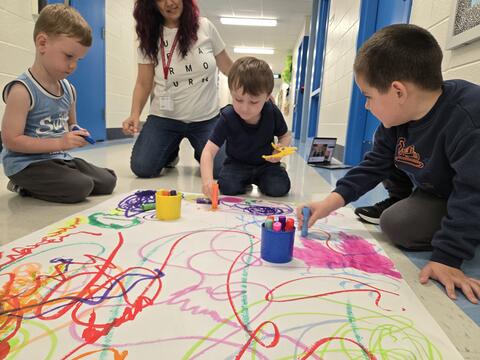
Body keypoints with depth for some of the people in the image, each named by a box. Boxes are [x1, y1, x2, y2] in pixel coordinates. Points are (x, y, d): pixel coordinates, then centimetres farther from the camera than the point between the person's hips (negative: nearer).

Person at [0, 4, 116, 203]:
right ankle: (24, 185, 0)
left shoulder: (69, 89, 6)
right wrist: (59, 143, -25)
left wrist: (78, 134, -2)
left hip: (60, 159, 8)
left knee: (107, 182, 1)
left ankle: (35, 184, 12)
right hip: (27, 163, -8)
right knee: (81, 188, -27)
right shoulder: (22, 90, -17)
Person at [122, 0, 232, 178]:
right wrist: (135, 114, -16)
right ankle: (170, 152, 22)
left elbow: (227, 66, 7)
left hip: (207, 118, 0)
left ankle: (201, 153, 22)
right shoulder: (149, 37, 0)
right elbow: (143, 83, 0)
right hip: (165, 117, 1)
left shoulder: (205, 27, -2)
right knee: (142, 168, -14)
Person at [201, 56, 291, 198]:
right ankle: (245, 182, 8)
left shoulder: (272, 112, -18)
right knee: (227, 187, -27)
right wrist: (207, 180, -49)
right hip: (237, 164, -1)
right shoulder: (227, 117, -25)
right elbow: (209, 151, -31)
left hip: (265, 163, 1)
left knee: (279, 189, -22)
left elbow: (285, 136, 1)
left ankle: (258, 180, 12)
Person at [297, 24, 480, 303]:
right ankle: (401, 201, 14)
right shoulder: (397, 118, -11)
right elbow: (375, 165, -4)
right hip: (436, 191, 7)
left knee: (397, 225, -21)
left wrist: (447, 258, -34)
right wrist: (332, 202, -12)